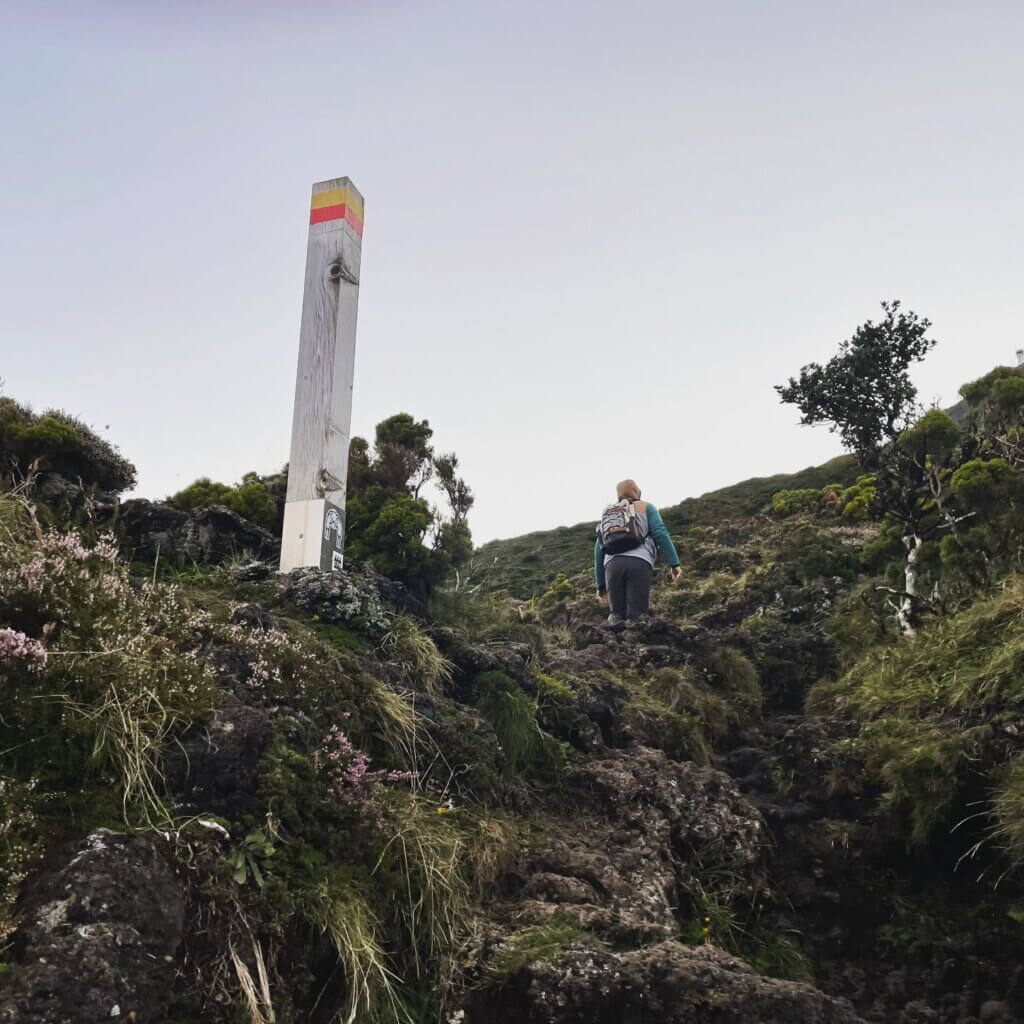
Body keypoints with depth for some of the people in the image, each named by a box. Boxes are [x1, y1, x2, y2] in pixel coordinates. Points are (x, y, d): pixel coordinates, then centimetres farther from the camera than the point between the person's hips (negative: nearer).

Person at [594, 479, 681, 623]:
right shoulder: (646, 507, 20)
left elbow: (599, 551, 25)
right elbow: (661, 534, 4)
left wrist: (601, 585, 27)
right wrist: (674, 564, 1)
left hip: (613, 564, 3)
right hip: (639, 563, -3)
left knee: (617, 615, 2)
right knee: (637, 616, -10)